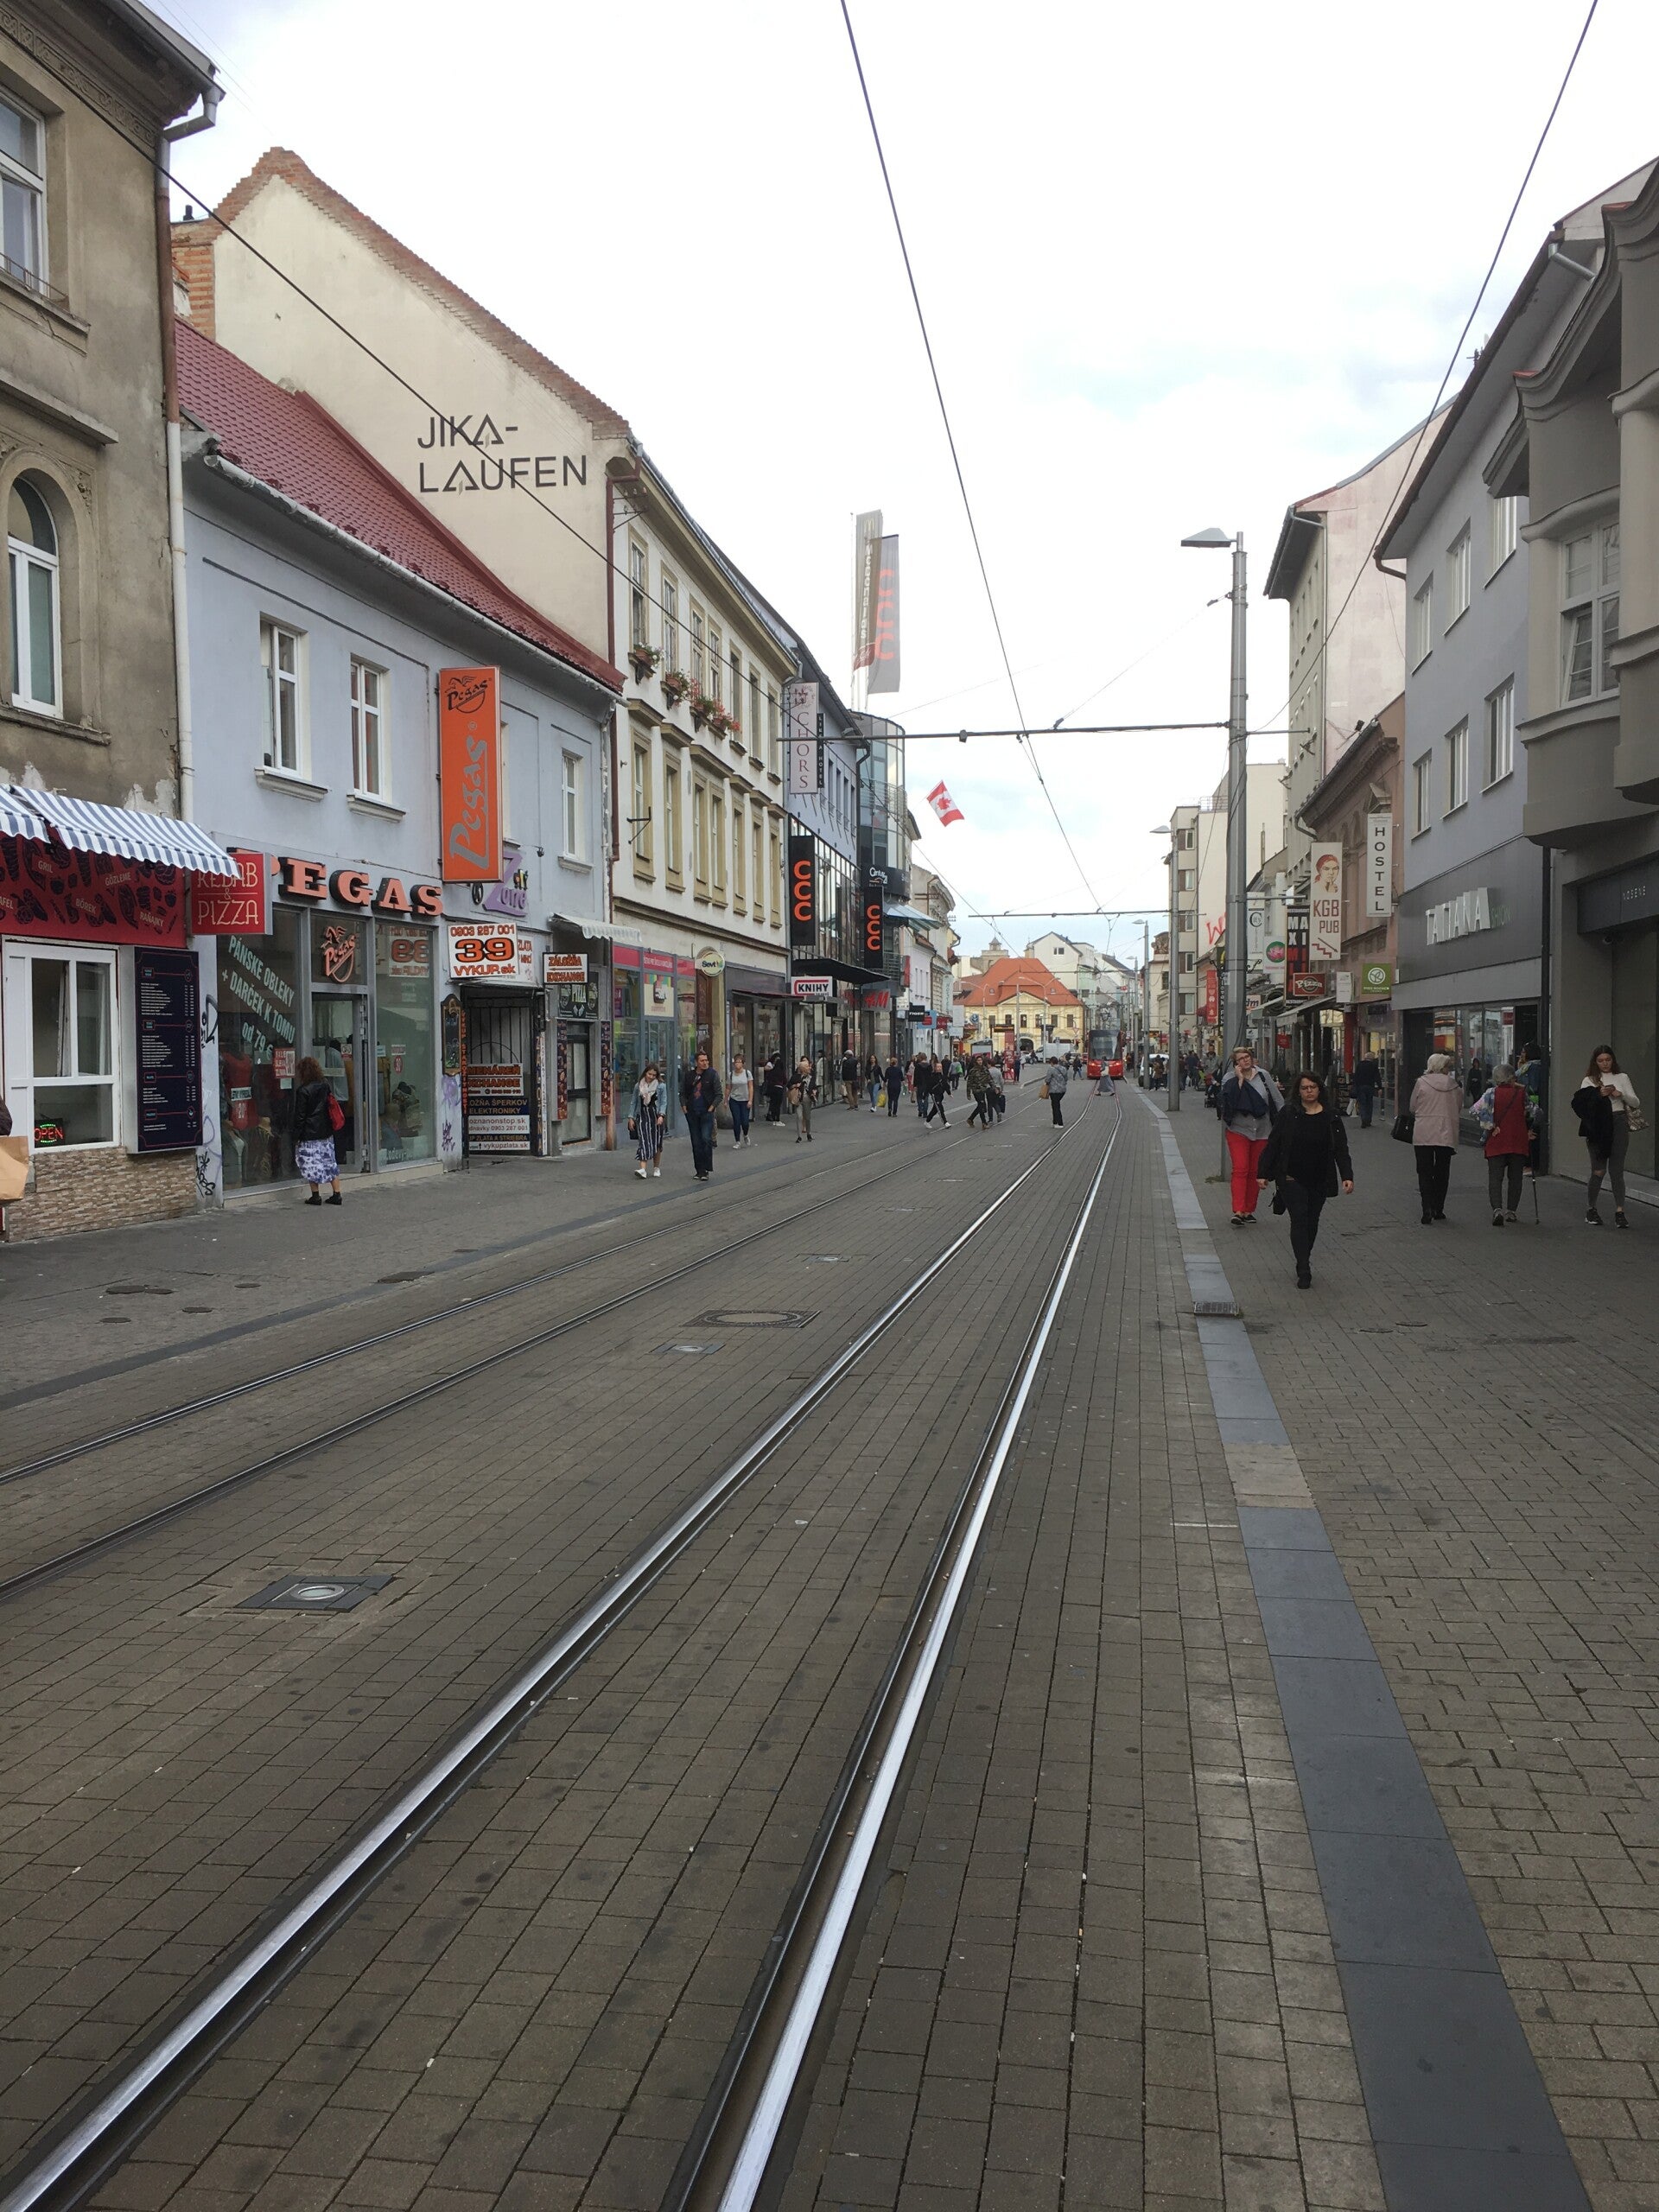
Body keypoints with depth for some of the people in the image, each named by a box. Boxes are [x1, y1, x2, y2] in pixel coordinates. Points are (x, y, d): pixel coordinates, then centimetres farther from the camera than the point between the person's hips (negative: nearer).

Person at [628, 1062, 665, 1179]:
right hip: (642, 1116, 0)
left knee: (656, 1143, 7)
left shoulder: (660, 1086, 1)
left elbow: (663, 1102, -2)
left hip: (655, 1116, 0)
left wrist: (661, 1115, -15)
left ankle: (656, 1168, 22)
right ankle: (643, 1169, -20)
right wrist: (631, 1117, 5)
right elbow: (633, 1102, 10)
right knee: (643, 1142, -11)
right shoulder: (638, 1086, 6)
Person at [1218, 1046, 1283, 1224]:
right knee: (1240, 1169, -13)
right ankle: (1238, 1211, -19)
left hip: (1262, 1132, 3)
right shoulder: (1231, 1079, -3)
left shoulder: (1263, 1076, 4)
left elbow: (1277, 1099, 9)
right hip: (1238, 1130, -3)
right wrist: (1239, 1079, -18)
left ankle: (1249, 1210, 16)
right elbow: (1230, 1100, -20)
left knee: (1255, 1172, 7)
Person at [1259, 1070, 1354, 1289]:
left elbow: (1341, 1150, 2)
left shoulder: (1331, 1118, 2)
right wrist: (1264, 1173, 0)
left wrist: (1347, 1176, -9)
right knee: (1299, 1219, -13)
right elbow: (1273, 1145, 2)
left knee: (1312, 1222, 11)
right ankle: (1303, 1272, -14)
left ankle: (1303, 1264, 30)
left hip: (1319, 1180, 3)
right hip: (1292, 1179, -3)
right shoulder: (1288, 1115, -2)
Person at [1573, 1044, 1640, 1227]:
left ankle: (1619, 1211, -4)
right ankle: (1591, 1209, 13)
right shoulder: (1590, 1080, 9)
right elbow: (1580, 1101, -4)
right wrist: (1598, 1094, -17)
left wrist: (1621, 1094, -11)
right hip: (1598, 1127, -1)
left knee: (1616, 1170, -3)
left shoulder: (1622, 1078, 11)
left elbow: (1636, 1103, 6)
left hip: (1619, 1124, 1)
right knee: (1598, 1171, -1)